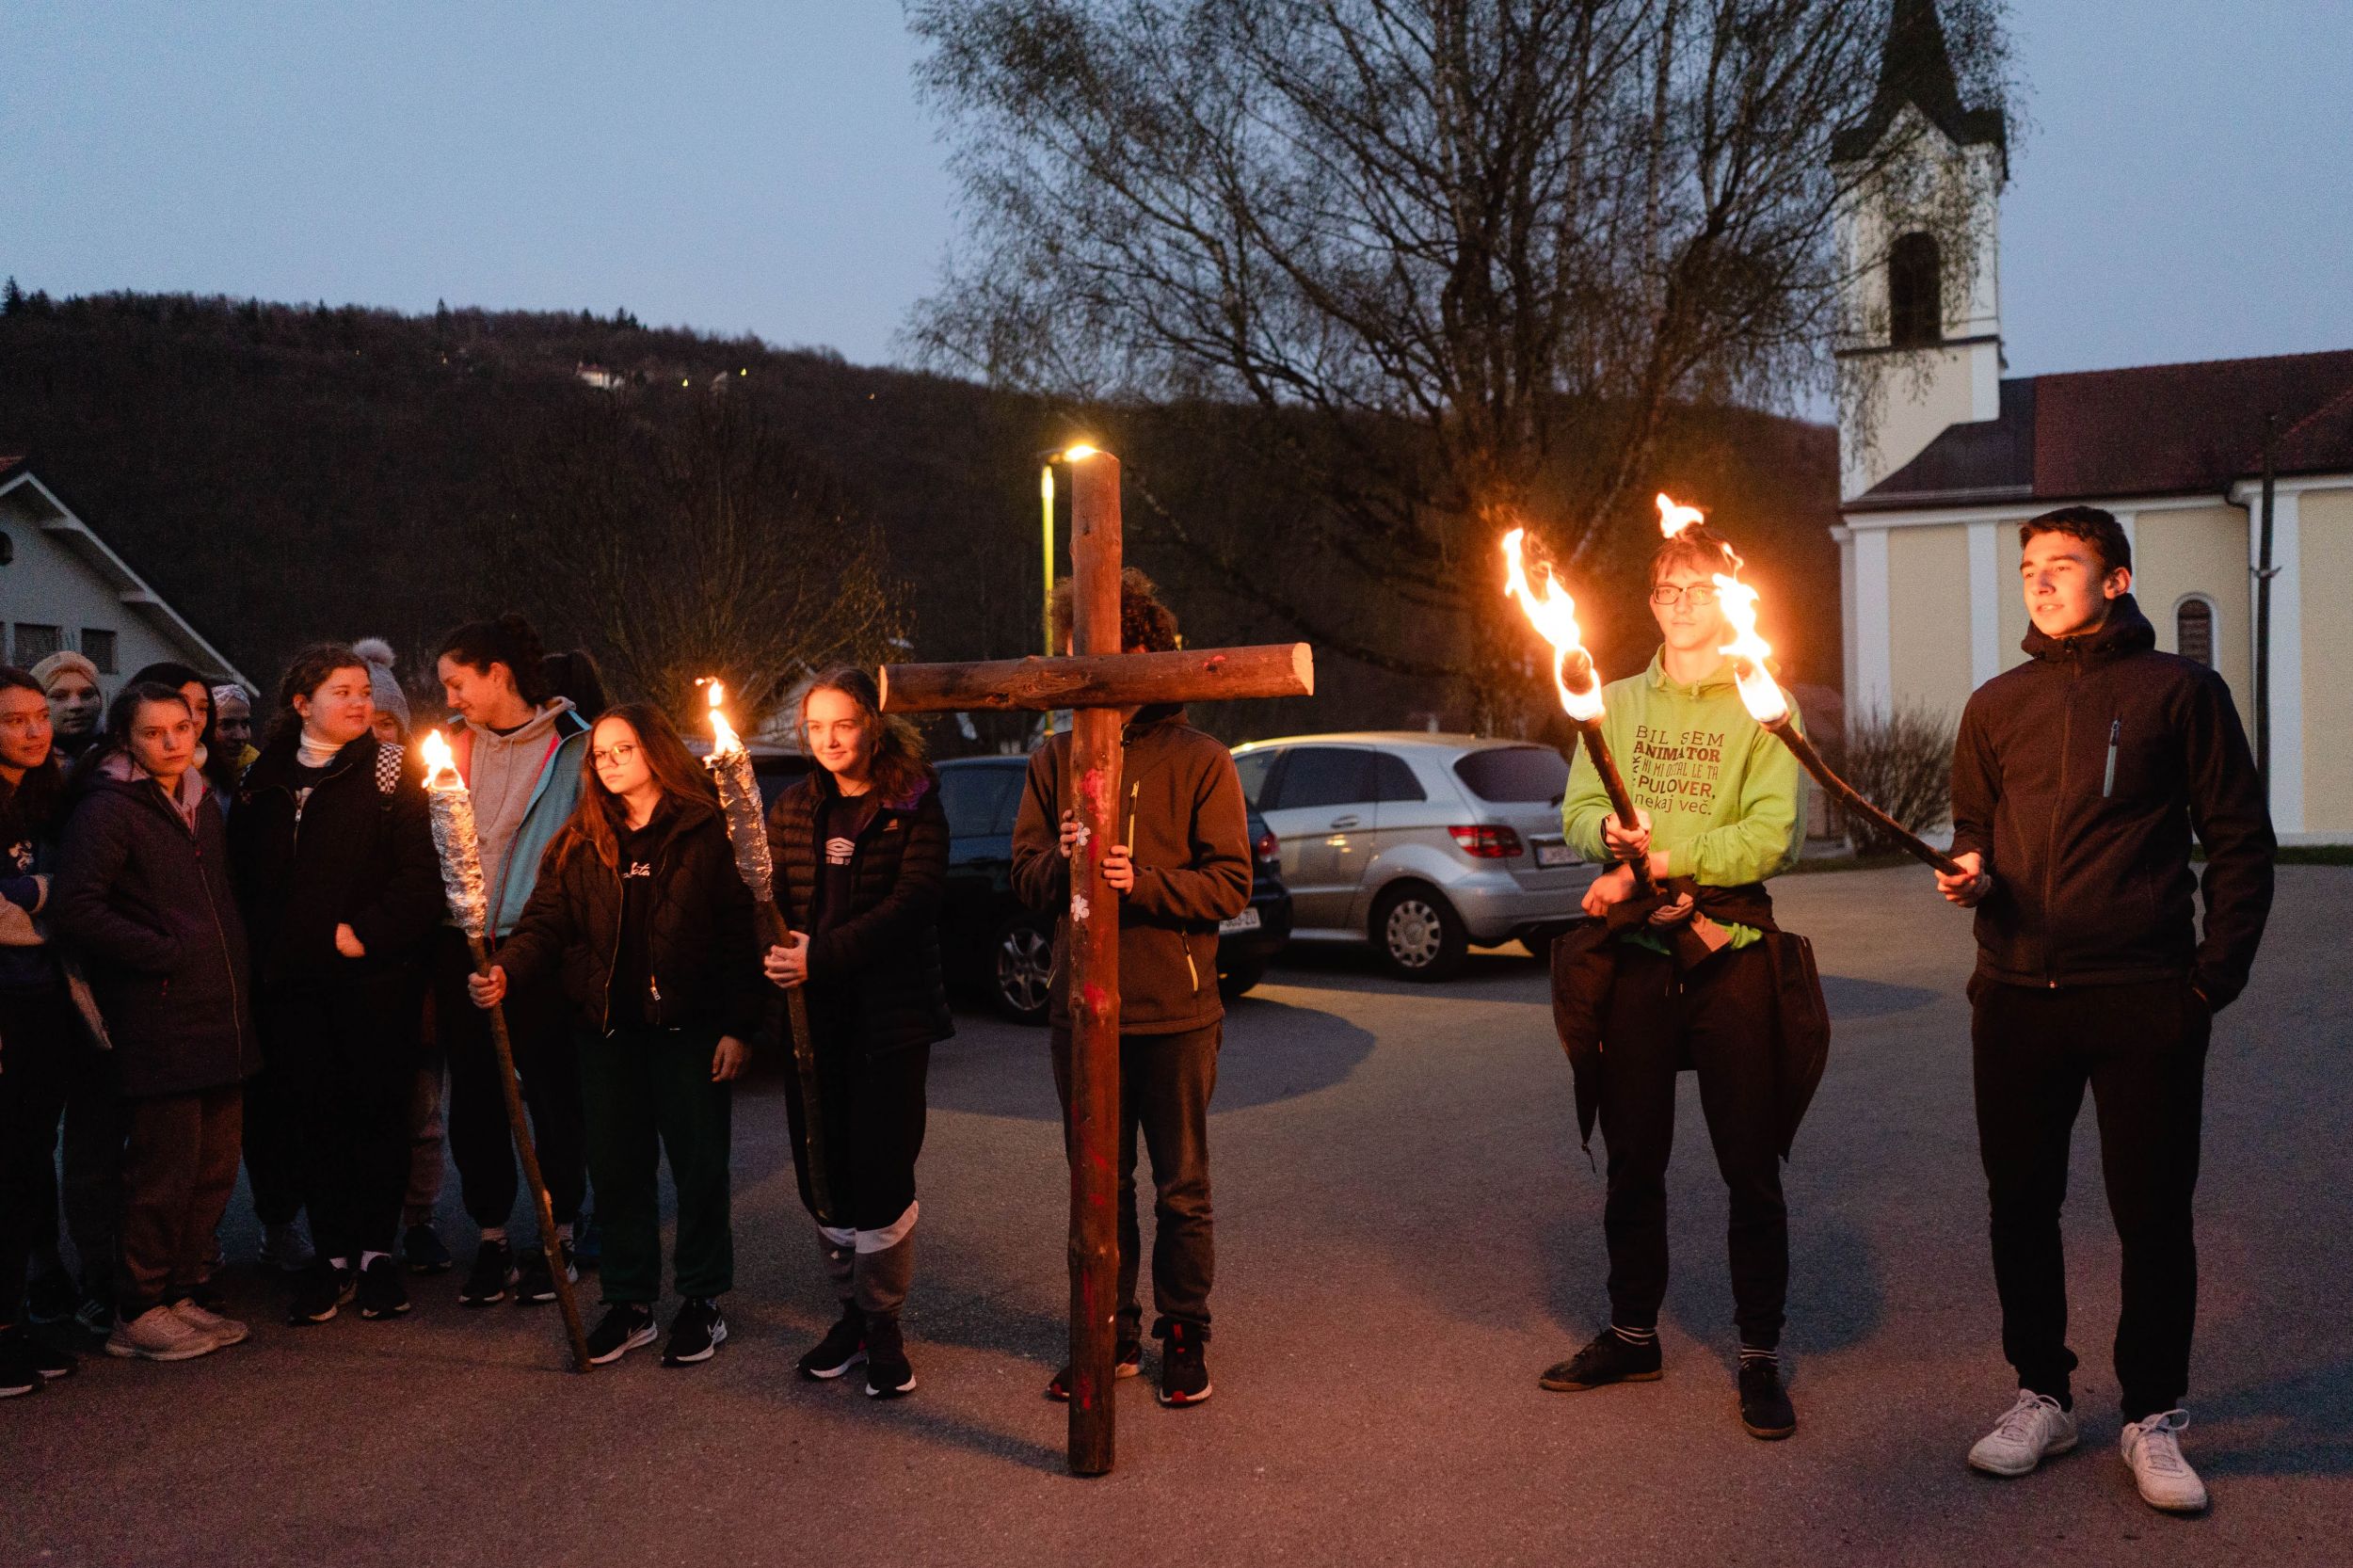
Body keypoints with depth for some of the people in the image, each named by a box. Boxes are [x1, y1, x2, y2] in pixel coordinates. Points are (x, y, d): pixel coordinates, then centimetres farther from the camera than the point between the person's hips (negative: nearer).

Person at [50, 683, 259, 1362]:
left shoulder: (204, 808, 17)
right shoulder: (107, 809, -8)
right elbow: (76, 907, -18)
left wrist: (234, 969, 12)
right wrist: (164, 955, -16)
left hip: (221, 1019, 8)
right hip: (158, 1021, -7)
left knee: (214, 1169, 11)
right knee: (164, 1172, -2)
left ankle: (182, 1293, 24)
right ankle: (138, 1313, 11)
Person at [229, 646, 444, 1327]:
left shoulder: (391, 772, 0)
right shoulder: (263, 781, 11)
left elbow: (423, 875, -7)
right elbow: (242, 874, 14)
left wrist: (365, 933, -14)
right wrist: (262, 947, 2)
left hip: (373, 974, -3)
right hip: (289, 978, 3)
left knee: (376, 1107, 4)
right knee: (309, 1111, 5)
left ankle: (377, 1250, 16)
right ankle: (331, 1254, 16)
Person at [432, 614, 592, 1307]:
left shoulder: (572, 746, -3)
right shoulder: (459, 747, 12)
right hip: (462, 945, 5)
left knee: (553, 1093, 4)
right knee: (474, 1097, 9)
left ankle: (559, 1236, 18)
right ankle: (491, 1237, 21)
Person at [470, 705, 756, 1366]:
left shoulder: (707, 829, -4)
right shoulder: (579, 842, 10)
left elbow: (740, 930, -6)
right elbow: (548, 919, 3)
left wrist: (738, 1025, -11)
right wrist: (506, 968, -18)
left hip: (688, 1023, -4)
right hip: (608, 1026, 4)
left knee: (698, 1163, 4)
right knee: (616, 1164, 9)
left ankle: (702, 1300, 18)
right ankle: (629, 1303, 21)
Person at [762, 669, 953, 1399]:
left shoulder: (914, 804, -1)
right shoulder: (793, 809, 12)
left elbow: (913, 901, -12)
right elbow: (767, 905, 7)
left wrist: (824, 954, -19)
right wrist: (773, 961, -15)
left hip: (889, 1013, -4)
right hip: (811, 1013, 4)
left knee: (882, 1169, -3)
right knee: (822, 1169, 7)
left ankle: (884, 1322, 13)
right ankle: (852, 1311, 23)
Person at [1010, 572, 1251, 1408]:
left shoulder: (1198, 761, -4)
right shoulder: (1056, 760, 8)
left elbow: (1231, 885, -9)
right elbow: (1024, 877, 5)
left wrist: (1142, 880, -23)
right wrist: (1061, 858, -17)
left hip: (1174, 1013, -3)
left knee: (1181, 1189, 8)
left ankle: (1183, 1334, 23)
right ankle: (1111, 1333, 26)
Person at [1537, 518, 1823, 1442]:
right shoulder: (1616, 703, 14)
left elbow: (1775, 835, -8)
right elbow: (1578, 811, 8)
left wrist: (1660, 861, -15)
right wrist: (1612, 833, -15)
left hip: (1731, 954, -3)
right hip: (1633, 955, 3)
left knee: (1751, 1168, 1)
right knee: (1632, 1161, 11)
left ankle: (1760, 1357, 12)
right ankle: (1632, 1336, 26)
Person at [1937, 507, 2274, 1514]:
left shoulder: (2180, 690, 2)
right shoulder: (1998, 704, 13)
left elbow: (2240, 841, 2)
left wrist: (2217, 971, -6)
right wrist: (1968, 871, -2)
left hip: (2146, 1003, -3)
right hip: (2016, 997, 4)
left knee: (2152, 1213, 3)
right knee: (2020, 1206, 9)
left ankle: (2152, 1419, 18)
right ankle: (2042, 1398, 24)